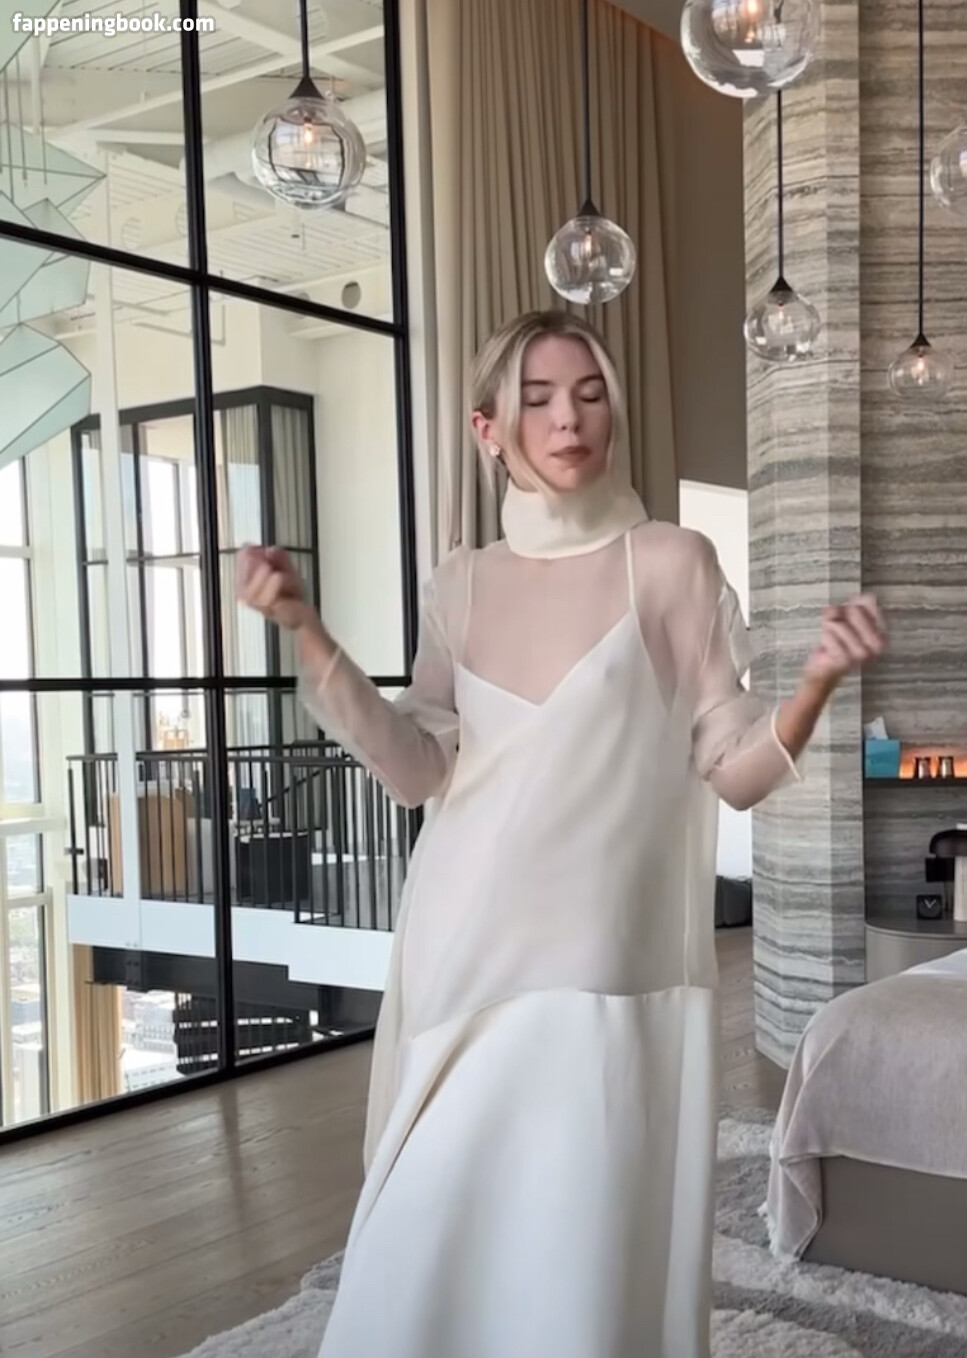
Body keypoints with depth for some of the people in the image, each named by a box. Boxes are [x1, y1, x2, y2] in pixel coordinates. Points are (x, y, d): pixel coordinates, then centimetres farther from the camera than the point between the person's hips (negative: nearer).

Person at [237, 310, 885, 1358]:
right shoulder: (459, 585, 9)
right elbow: (418, 768, 3)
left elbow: (734, 769, -2)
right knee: (433, 1242, 9)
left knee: (583, 1253, -1)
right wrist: (304, 632, -4)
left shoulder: (671, 562, -1)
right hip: (467, 959, 4)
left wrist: (819, 681, -20)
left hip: (603, 966, -3)